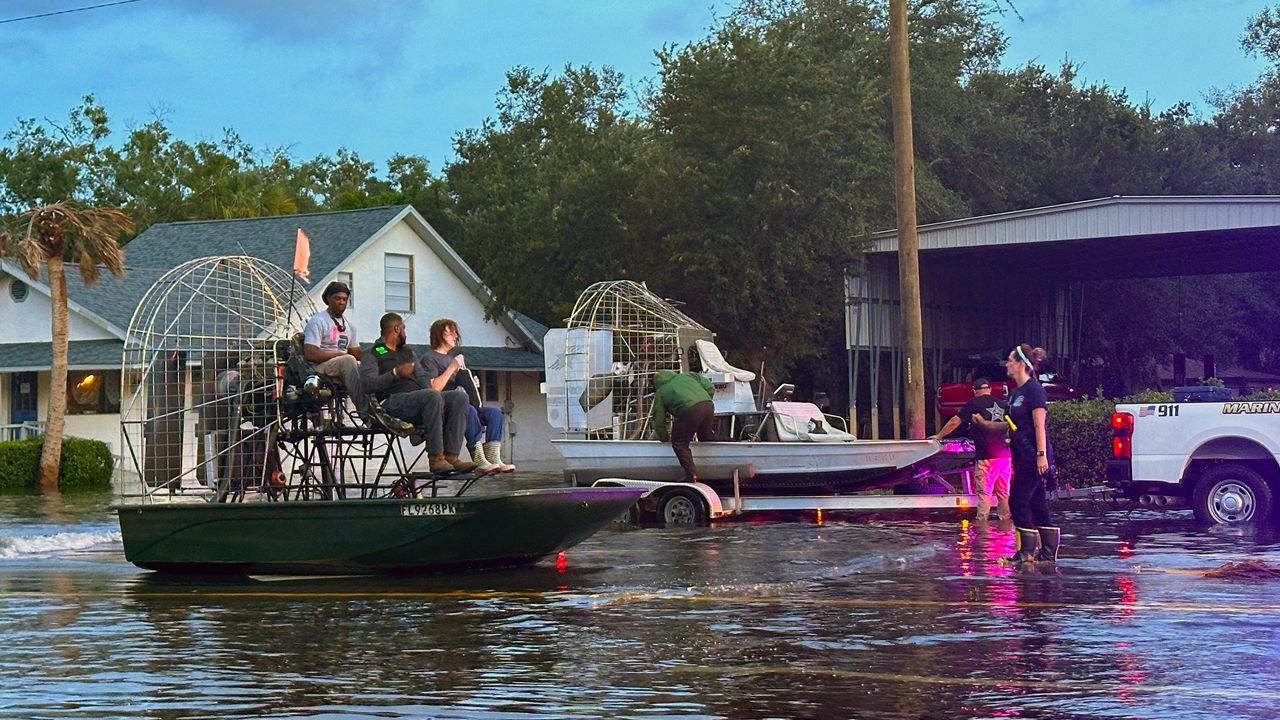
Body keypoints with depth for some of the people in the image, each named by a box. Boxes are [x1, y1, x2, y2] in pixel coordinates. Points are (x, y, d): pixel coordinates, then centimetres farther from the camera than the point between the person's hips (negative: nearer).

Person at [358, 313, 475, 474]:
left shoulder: (407, 351, 32)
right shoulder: (373, 355, 7)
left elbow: (421, 376, 24)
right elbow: (368, 383, -10)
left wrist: (431, 390, 2)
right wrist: (395, 373, -22)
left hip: (419, 398, 8)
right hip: (394, 400, -8)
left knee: (459, 398, -15)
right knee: (432, 396, -35)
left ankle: (451, 456, -27)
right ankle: (435, 458, -37)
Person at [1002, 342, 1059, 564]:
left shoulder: (1033, 390, -12)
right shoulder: (1016, 392, 17)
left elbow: (1040, 425, -18)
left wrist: (1041, 455, -22)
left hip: (1034, 457, -9)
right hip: (1022, 456, 9)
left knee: (1018, 501, -9)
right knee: (1036, 503, 9)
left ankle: (1027, 550, -6)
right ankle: (1048, 552, 11)